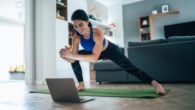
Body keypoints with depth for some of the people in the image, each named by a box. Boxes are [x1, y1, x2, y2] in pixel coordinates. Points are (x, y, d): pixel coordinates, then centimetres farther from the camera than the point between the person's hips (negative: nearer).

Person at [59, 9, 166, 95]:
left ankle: (156, 84, -12)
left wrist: (73, 55, -54)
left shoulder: (97, 33, -40)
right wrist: (66, 55, -46)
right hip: (94, 52, 5)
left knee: (130, 68, -16)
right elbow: (73, 59, -23)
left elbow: (94, 58, -46)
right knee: (74, 59, -6)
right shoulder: (76, 37, -26)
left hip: (110, 50, -5)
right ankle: (81, 85, 9)